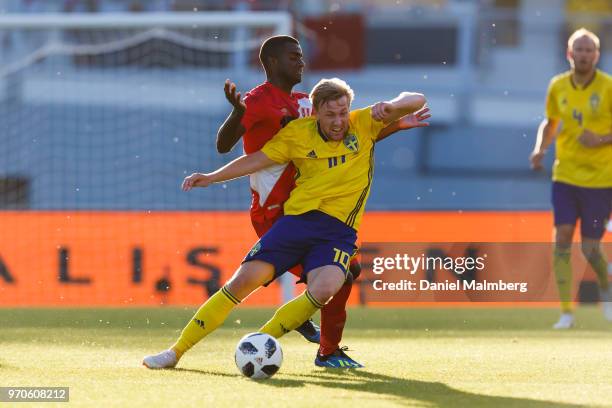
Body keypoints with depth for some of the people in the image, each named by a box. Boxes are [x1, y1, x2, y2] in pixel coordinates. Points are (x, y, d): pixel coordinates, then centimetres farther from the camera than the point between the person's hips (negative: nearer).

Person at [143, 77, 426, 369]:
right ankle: (176, 351, -1)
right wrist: (212, 177, 5)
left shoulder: (364, 124, 2)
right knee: (244, 280, -11)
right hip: (297, 218, 1)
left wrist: (390, 106, -22)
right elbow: (257, 159, 12)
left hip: (339, 231, -1)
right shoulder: (297, 133, 3)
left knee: (324, 290, -31)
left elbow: (416, 101, -1)